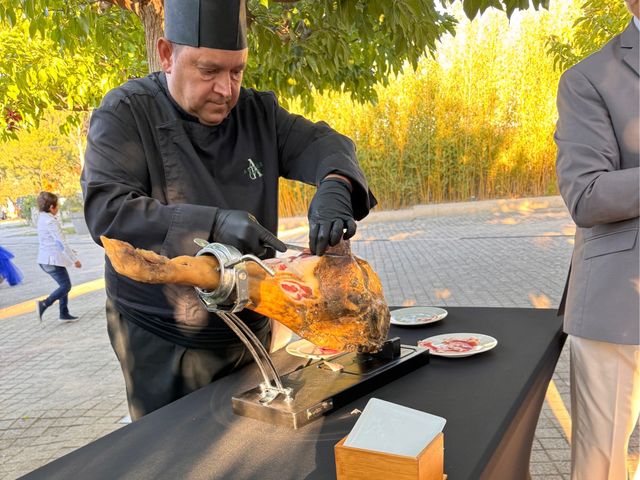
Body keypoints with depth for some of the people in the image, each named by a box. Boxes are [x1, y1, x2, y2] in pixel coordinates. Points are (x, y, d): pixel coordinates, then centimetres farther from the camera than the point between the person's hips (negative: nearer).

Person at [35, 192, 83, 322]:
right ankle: (44, 304, -13)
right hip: (53, 260, -10)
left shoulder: (42, 219, 12)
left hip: (45, 259, 10)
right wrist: (74, 259, -14)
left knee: (64, 284, 15)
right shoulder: (51, 222, -18)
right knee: (66, 285, -5)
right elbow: (62, 242, -19)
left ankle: (64, 313, 18)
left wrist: (68, 252, 26)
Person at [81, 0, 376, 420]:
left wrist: (335, 186, -25)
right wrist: (212, 224, -34)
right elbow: (106, 212, -21)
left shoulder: (257, 112, 3)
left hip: (252, 332, 5)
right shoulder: (125, 114, -10)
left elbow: (324, 144, -1)